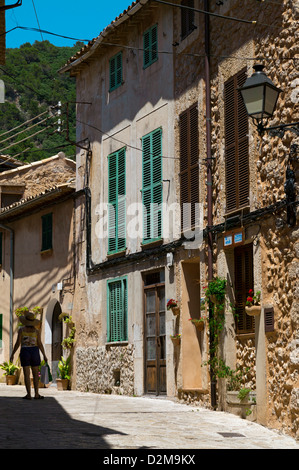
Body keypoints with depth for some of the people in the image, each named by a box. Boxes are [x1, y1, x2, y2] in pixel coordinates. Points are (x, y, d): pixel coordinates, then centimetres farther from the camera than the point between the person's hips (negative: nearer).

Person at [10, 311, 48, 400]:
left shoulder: (21, 330, -3)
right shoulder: (36, 330, -2)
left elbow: (17, 343, -5)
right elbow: (40, 344, -4)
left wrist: (12, 354, 2)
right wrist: (44, 355, 4)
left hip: (24, 352, 0)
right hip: (34, 352, 0)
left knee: (26, 374, 2)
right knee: (35, 374, 7)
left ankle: (29, 395, -1)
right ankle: (36, 394, 4)